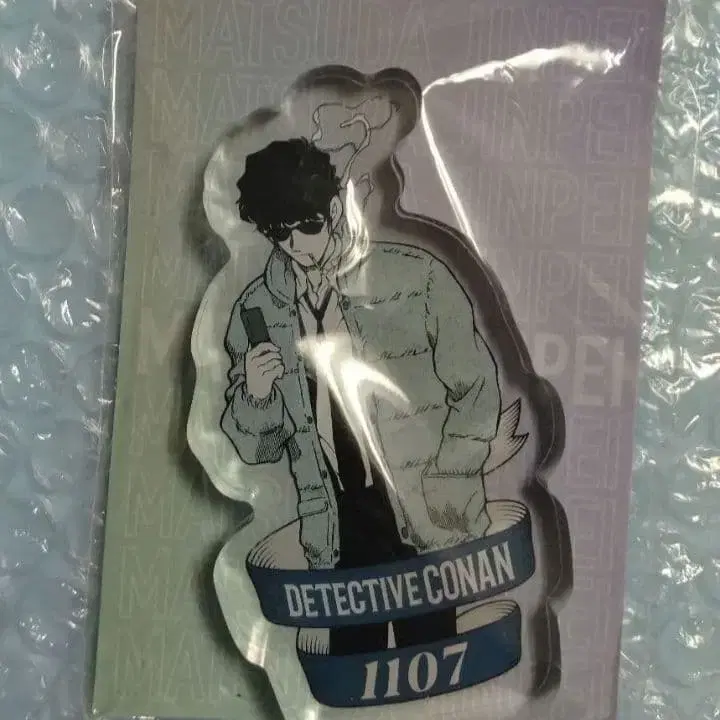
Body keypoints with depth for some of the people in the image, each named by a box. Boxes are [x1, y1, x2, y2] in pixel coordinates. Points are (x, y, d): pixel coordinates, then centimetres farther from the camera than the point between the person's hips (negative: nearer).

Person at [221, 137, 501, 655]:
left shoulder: (416, 276, -6)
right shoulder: (256, 311, 2)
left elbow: (476, 389, -2)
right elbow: (256, 449, 9)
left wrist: (444, 490, -9)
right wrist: (254, 394, -12)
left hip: (426, 524, -2)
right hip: (338, 536, 2)